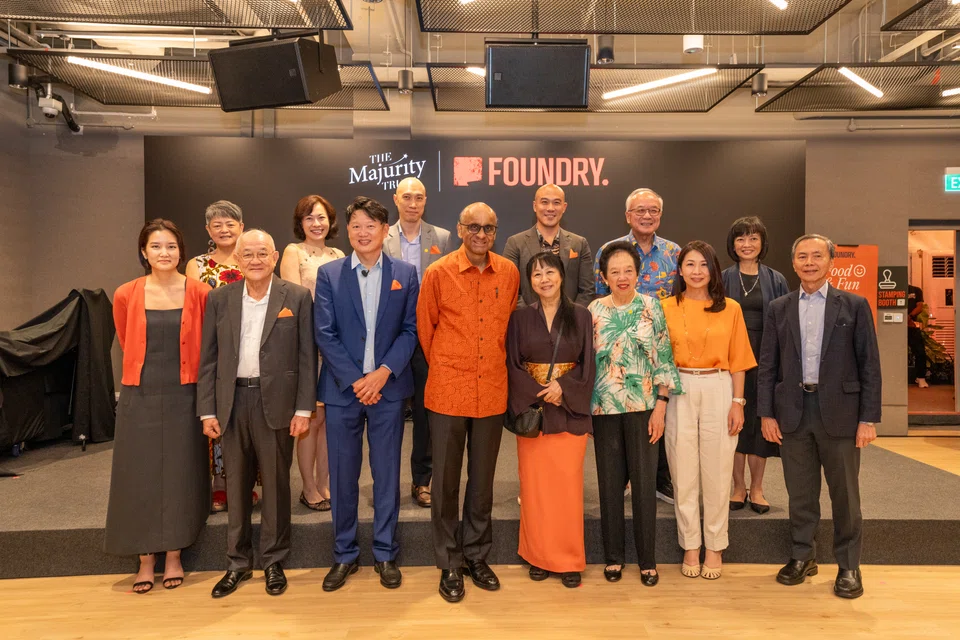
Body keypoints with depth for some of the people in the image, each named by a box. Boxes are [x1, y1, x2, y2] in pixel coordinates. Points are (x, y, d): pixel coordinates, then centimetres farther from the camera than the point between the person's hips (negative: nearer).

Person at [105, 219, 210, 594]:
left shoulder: (199, 294, -5)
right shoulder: (126, 295, -1)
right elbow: (127, 344, 14)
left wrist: (179, 371, 5)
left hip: (183, 397, -1)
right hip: (139, 397, 1)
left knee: (180, 474, 8)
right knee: (140, 476, 7)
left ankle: (173, 556, 23)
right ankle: (145, 560, 21)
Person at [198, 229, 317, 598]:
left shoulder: (297, 297, -2)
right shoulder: (219, 299, 5)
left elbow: (306, 357, -3)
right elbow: (208, 358, 6)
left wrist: (303, 409, -7)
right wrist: (207, 410, 1)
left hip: (276, 403, -2)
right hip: (232, 402, 2)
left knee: (276, 484, 8)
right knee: (236, 485, 12)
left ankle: (273, 561, 24)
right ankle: (238, 563, 27)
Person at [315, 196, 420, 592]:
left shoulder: (405, 274, 4)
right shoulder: (329, 274, 3)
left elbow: (411, 330, 0)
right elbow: (325, 334, -2)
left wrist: (383, 373, -12)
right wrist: (355, 380, -11)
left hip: (388, 387, 0)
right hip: (342, 388, 0)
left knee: (387, 474, 8)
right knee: (343, 475, 8)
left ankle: (385, 554, 23)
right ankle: (344, 555, 24)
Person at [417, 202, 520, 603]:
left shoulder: (509, 273, 2)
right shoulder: (438, 273, -5)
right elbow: (425, 328, 4)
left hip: (492, 392, 2)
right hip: (447, 392, -2)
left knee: (483, 480, 13)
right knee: (446, 481, 7)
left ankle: (477, 556, 31)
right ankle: (449, 564, 23)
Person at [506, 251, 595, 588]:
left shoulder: (580, 316, 4)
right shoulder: (520, 317, 3)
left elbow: (587, 365, 1)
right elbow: (512, 365, 0)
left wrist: (563, 388, -14)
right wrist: (540, 393, -13)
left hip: (570, 412, 0)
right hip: (531, 410, 0)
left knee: (568, 485, 1)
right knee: (535, 484, 4)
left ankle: (569, 559, 15)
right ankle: (539, 556, 19)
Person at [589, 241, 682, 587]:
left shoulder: (651, 306, 0)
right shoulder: (594, 310, 2)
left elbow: (663, 357, -1)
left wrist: (660, 407, -6)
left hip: (643, 406, -1)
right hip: (605, 407, 1)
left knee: (644, 482, 3)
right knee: (610, 482, 8)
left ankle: (648, 560, 19)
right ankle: (613, 557, 23)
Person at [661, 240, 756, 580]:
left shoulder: (730, 308, 4)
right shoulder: (667, 308, 3)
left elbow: (738, 361, 5)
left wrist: (738, 402, -2)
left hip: (719, 391, 0)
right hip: (680, 394, 0)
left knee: (717, 473, 5)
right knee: (684, 472, 6)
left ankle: (715, 547, 21)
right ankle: (690, 546, 20)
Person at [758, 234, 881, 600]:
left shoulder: (854, 306, 1)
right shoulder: (779, 309, 7)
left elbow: (869, 365, -1)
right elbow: (767, 366, 6)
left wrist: (868, 419, -6)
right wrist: (766, 414, 0)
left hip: (839, 411, -2)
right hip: (792, 414, 2)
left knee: (845, 493, 7)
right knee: (800, 493, 11)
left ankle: (849, 566, 22)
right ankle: (802, 556, 27)